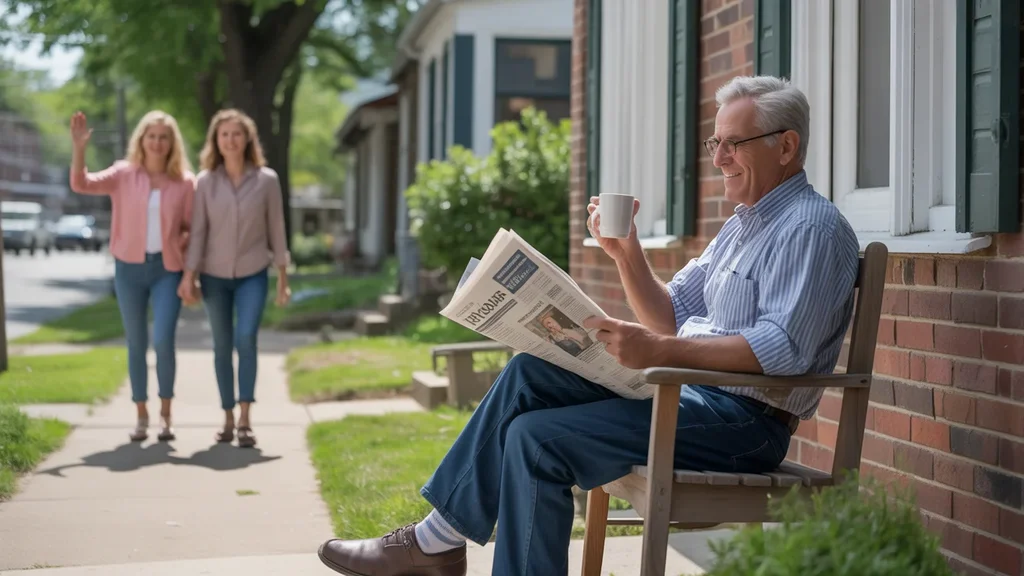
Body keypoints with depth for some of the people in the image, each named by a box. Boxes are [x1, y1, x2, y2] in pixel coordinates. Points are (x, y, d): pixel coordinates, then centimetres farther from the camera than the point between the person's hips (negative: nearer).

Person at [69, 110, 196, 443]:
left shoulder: (185, 182, 1)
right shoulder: (124, 174, 1)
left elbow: (192, 228, 7)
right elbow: (81, 184, -11)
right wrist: (78, 147, -23)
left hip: (167, 268, -1)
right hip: (130, 268, 1)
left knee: (163, 340, -14)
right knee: (136, 343, 7)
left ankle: (166, 413, 4)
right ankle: (141, 416, 18)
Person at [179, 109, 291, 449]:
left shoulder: (266, 180, -3)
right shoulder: (205, 181, -2)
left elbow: (276, 229, 1)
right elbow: (198, 231, -2)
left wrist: (283, 278, 2)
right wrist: (189, 275, -8)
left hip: (252, 274, -1)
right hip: (215, 275, 2)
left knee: (246, 338, -19)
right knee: (222, 347, 7)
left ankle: (245, 419, -16)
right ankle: (228, 419, 16)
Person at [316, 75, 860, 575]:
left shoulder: (812, 227, -12)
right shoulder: (742, 224, 20)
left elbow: (783, 351, -25)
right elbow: (672, 318, 19)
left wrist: (659, 352, -31)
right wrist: (626, 253, 2)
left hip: (744, 420, -10)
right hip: (685, 390, 10)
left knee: (538, 438, -19)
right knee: (529, 373, -1)